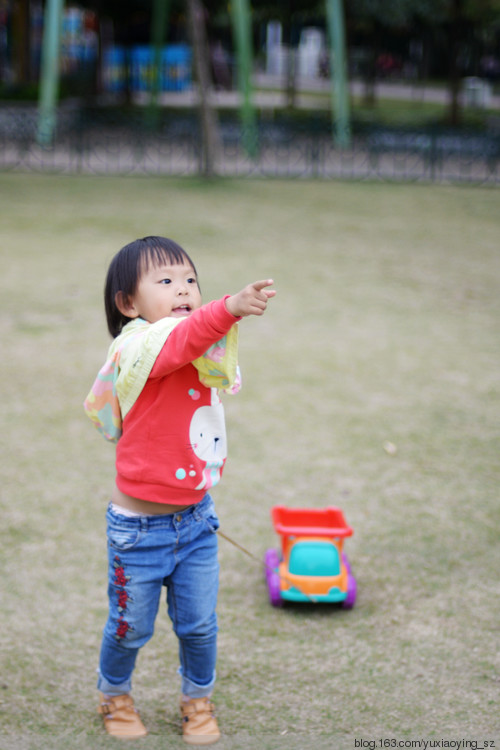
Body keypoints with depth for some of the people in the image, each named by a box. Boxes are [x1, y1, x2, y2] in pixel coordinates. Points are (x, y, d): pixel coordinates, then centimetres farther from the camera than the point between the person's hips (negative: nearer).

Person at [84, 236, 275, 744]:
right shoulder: (138, 348, -22)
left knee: (198, 624, 13)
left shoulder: (203, 353, 3)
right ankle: (114, 695, 40)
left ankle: (197, 700, 37)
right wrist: (229, 308, -59)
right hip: (139, 526, -6)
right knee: (131, 626, 13)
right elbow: (181, 340, -43)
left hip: (194, 519, 6)